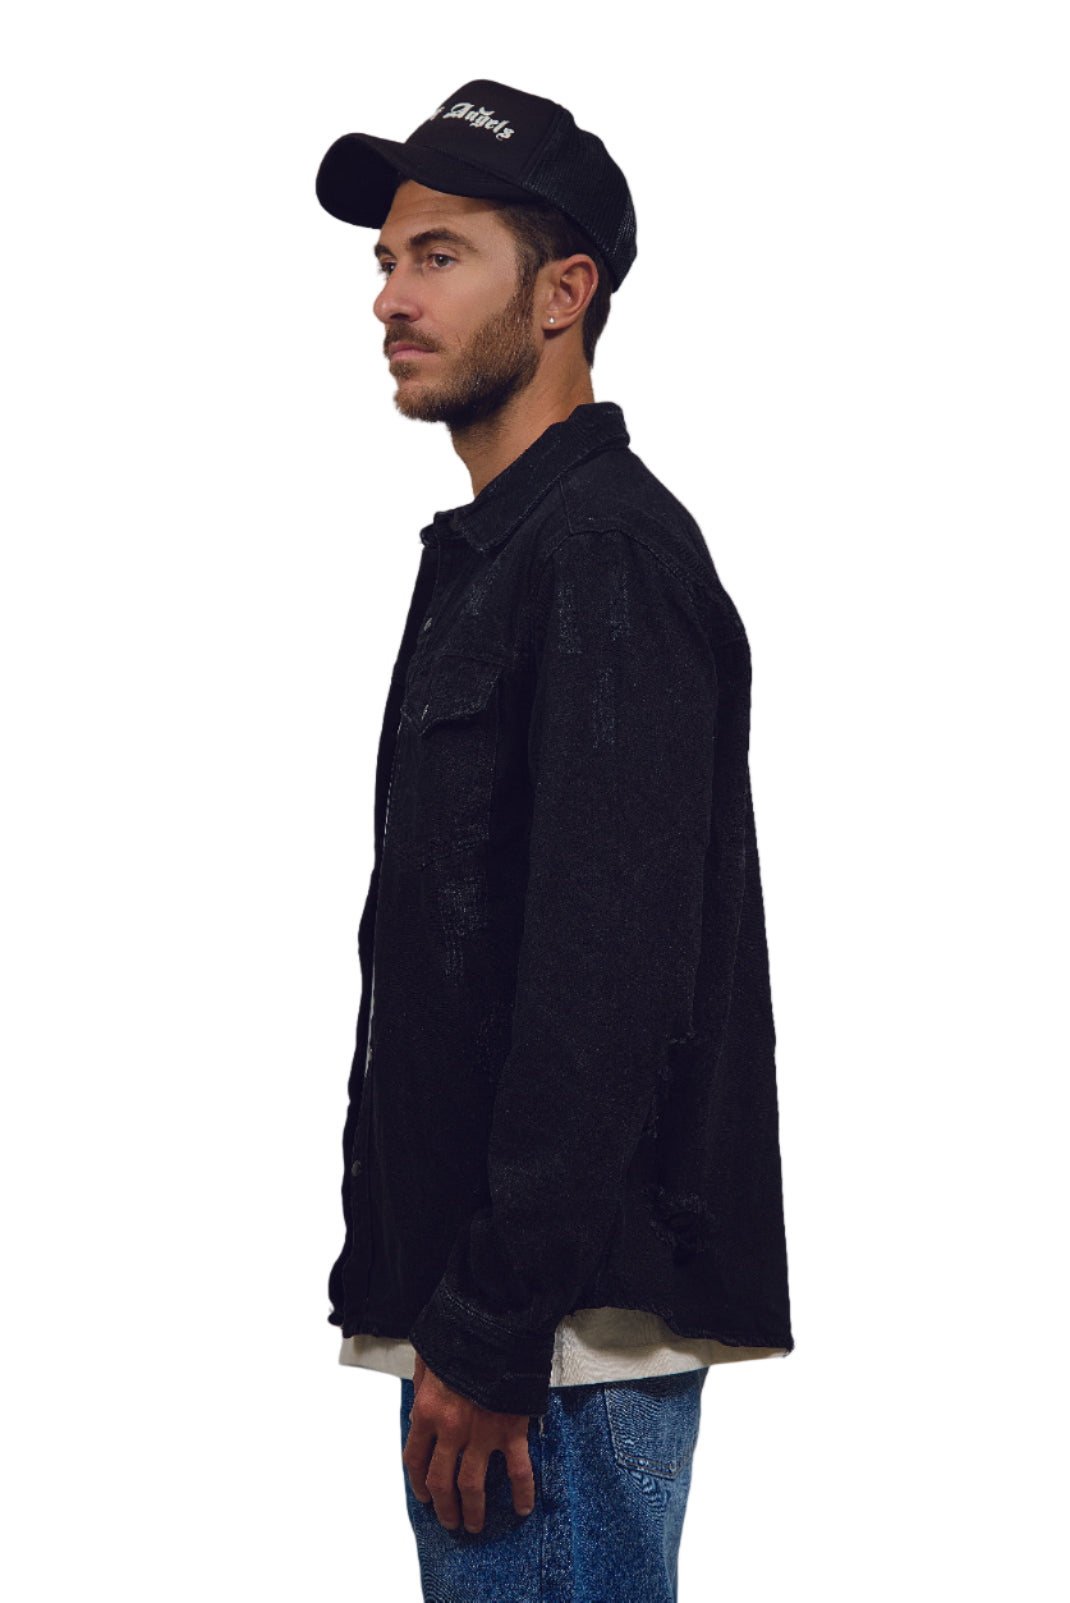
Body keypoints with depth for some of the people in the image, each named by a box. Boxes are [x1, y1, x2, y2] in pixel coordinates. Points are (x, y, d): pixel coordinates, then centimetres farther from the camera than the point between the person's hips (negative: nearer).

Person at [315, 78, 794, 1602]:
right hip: (478, 1316, 10)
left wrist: (492, 1334, -22)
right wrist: (429, 1303, 17)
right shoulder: (491, 551, 19)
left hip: (565, 1339, -10)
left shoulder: (610, 550, -13)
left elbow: (611, 988, -21)